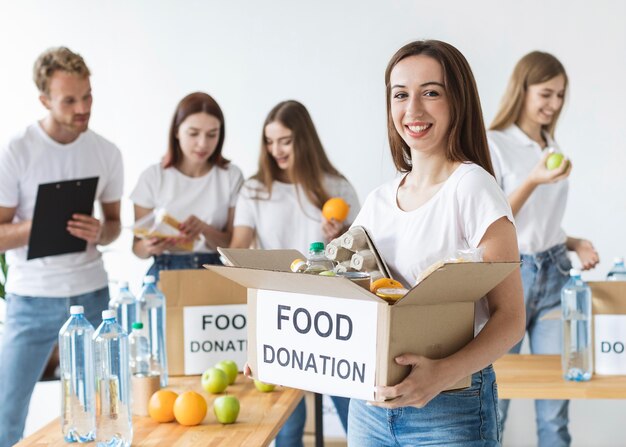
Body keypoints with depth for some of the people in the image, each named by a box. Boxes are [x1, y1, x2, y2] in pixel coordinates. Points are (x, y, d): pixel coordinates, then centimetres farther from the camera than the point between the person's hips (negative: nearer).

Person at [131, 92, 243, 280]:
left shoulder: (231, 175, 3)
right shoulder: (153, 176, 2)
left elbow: (235, 244, 3)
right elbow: (137, 247, 4)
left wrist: (204, 229, -16)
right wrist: (149, 247, -18)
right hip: (165, 273, 0)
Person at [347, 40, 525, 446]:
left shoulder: (472, 188, -11)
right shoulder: (378, 200, 7)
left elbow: (510, 318, -14)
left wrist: (443, 374, -29)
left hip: (451, 409, -5)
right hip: (369, 404, 5)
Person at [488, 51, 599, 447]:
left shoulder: (553, 148, 13)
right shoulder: (493, 144, -7)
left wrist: (574, 244, 2)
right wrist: (533, 182, -22)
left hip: (555, 274, 5)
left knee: (556, 397, 2)